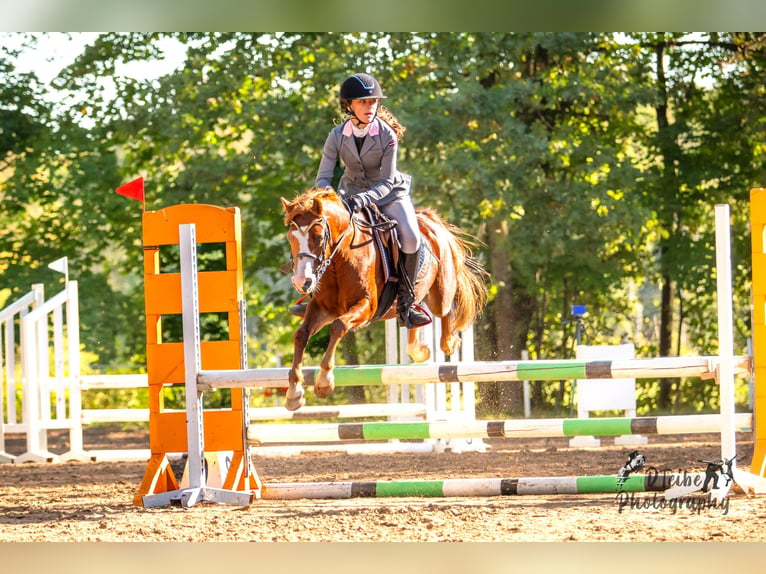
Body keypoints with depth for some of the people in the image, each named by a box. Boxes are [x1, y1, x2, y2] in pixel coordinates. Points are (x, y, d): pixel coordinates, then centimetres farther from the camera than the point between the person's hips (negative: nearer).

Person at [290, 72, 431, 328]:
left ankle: (405, 301, -9)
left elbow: (387, 181, -21)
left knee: (411, 239, -25)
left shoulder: (387, 136, -21)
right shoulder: (338, 136, -14)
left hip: (389, 194, -2)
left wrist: (363, 199, -38)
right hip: (352, 194, 2)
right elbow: (323, 178, -12)